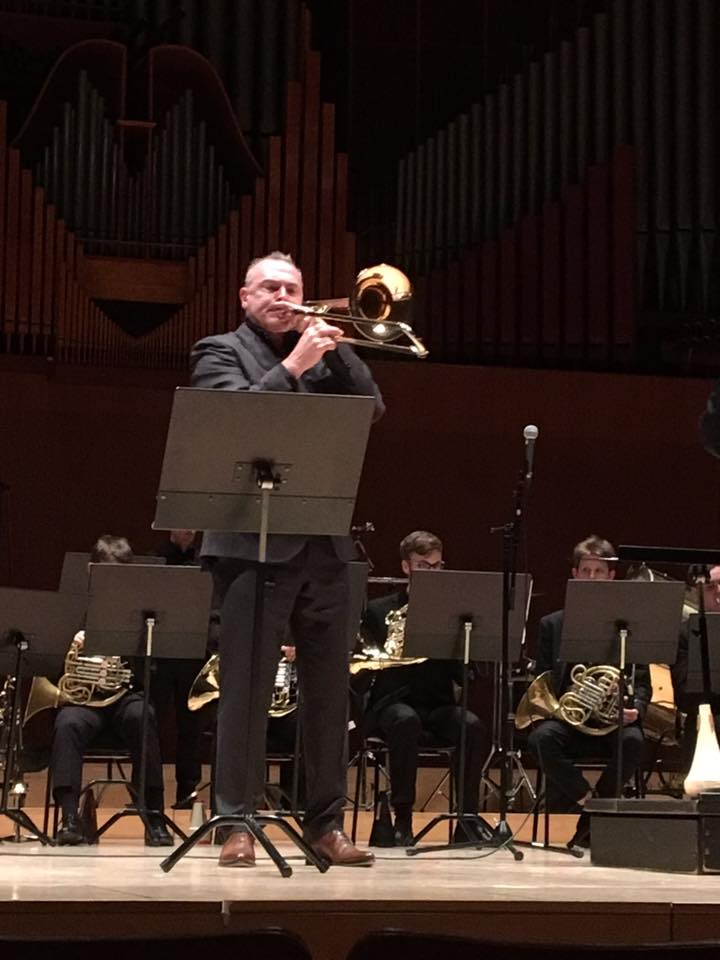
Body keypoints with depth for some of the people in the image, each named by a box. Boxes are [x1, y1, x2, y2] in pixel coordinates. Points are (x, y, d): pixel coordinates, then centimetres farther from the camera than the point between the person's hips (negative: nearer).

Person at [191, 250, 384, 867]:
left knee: (329, 689, 6)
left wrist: (334, 347, -1)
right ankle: (237, 824, -1)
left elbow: (372, 407, 8)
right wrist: (293, 365, -17)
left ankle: (326, 823, 11)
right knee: (247, 687, -5)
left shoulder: (320, 351, 19)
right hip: (255, 543, -5)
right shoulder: (220, 353, 5)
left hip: (325, 544, 5)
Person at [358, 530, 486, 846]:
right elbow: (364, 664, 4)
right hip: (393, 704, -2)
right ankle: (402, 817, -29)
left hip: (438, 707, 2)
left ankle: (468, 817, -23)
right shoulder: (379, 610, 10)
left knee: (472, 725, -31)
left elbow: (463, 676, 6)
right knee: (406, 721, -38)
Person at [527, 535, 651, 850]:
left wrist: (635, 708, -14)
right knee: (543, 738, -34)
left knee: (633, 741, -34)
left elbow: (642, 682, 8)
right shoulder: (552, 624, 14)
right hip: (564, 715, 0)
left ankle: (589, 823, -16)